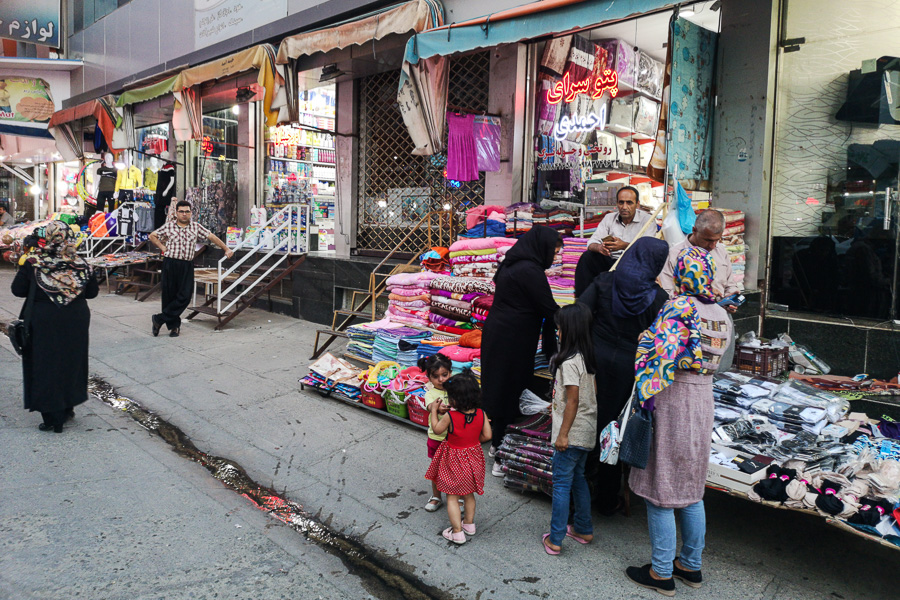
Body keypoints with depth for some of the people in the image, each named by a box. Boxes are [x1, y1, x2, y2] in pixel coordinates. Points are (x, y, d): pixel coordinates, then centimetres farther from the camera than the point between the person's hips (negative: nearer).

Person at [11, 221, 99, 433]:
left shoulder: (32, 264, -12)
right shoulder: (80, 265, -8)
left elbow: (18, 290, -4)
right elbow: (92, 292, -1)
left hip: (44, 322, -2)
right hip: (76, 321, 2)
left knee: (46, 365, 9)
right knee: (71, 362, 18)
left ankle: (53, 417, 12)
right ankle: (68, 406, 30)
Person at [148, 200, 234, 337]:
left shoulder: (196, 227, 8)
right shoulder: (168, 226, 5)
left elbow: (212, 237, 10)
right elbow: (152, 236, 16)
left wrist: (226, 249, 8)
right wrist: (162, 247, 5)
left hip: (187, 265, 1)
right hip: (170, 264, -1)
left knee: (185, 295, -10)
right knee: (170, 295, 1)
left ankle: (159, 319, 2)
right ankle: (174, 326, 13)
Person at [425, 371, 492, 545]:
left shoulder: (450, 416, -26)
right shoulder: (481, 414, -16)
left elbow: (436, 429, -9)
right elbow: (487, 435, -9)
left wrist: (434, 410, 5)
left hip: (454, 462, -5)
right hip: (473, 457, 5)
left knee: (452, 497, 10)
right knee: (469, 494, 25)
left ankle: (457, 532, 15)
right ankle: (469, 524, 38)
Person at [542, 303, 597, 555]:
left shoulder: (569, 362, -22)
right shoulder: (589, 357, 5)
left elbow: (573, 401, -22)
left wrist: (563, 434, -16)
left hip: (572, 433, -9)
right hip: (587, 430, 9)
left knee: (561, 482, 0)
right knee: (578, 478, 21)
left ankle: (555, 539, 8)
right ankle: (584, 529, 32)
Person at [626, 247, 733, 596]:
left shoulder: (676, 309, -18)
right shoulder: (720, 313, 5)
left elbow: (659, 358, -24)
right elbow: (712, 360, 12)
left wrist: (644, 400, -17)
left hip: (671, 401, -8)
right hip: (703, 400, 8)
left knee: (659, 491, 4)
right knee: (691, 488, 19)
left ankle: (662, 573, 15)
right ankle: (691, 566, 31)